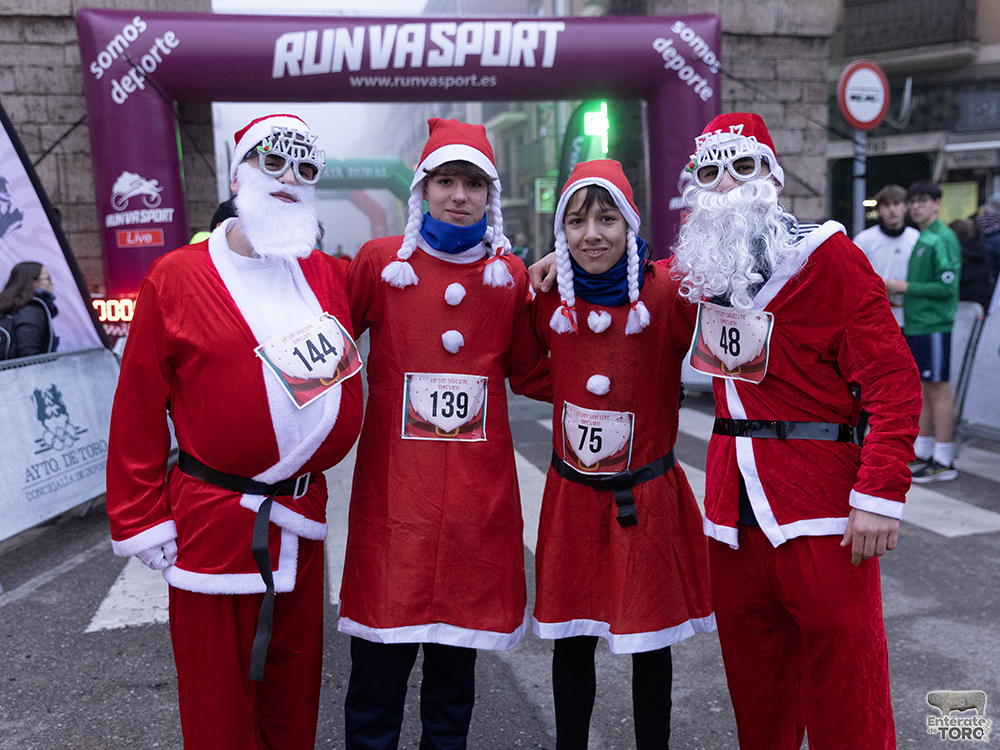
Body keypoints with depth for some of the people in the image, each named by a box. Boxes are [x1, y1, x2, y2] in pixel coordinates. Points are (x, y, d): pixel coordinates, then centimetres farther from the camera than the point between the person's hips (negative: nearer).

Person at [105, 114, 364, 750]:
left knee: (294, 698, 19)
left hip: (303, 517, 4)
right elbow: (138, 411, -4)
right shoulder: (175, 278, -5)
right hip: (213, 522, -3)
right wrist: (142, 522, -5)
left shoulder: (330, 276, 5)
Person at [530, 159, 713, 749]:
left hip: (647, 499, -2)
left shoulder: (668, 294, -12)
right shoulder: (550, 298, 0)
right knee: (571, 643, 13)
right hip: (571, 496, 3)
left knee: (650, 645, 12)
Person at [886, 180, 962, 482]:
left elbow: (947, 287, -17)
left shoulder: (943, 238, -11)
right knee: (925, 388, 13)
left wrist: (905, 287, -15)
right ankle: (921, 452, 22)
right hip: (916, 323, 9)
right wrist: (898, 290, 9)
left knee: (938, 389, -4)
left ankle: (943, 462, 3)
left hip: (934, 325, -9)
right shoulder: (920, 238, 16)